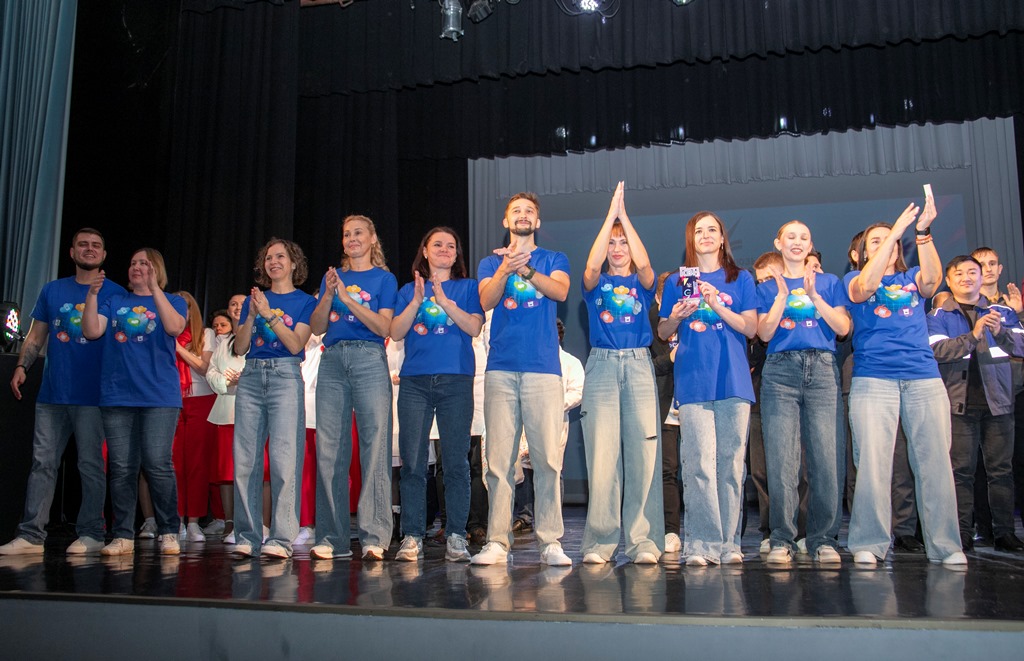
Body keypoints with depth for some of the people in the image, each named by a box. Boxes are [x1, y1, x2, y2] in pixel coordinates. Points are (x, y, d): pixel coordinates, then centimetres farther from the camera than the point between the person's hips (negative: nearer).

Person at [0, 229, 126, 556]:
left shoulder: (116, 293, 4)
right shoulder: (52, 290, 14)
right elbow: (36, 337, 15)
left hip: (92, 394, -3)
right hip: (51, 394, 4)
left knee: (90, 465, 1)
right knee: (42, 463, 4)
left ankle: (90, 534, 8)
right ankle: (31, 535, 7)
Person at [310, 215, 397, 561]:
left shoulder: (384, 278, 10)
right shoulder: (332, 276, 20)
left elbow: (384, 327, -3)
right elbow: (317, 328, 13)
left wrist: (348, 298, -10)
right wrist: (329, 294, -2)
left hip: (369, 360, -3)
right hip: (332, 360, 4)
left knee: (375, 445, -11)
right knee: (329, 449, -1)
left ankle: (374, 537, -11)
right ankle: (332, 538, 5)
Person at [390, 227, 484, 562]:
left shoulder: (468, 287, 13)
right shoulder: (409, 290, 18)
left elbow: (474, 327, -2)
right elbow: (396, 332, 6)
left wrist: (444, 300, -11)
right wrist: (417, 301, -6)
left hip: (456, 381, -1)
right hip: (414, 381, 2)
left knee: (456, 461, -2)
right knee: (412, 461, -2)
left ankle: (456, 536, 5)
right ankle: (412, 536, 4)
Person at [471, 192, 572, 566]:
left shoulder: (554, 260, 16)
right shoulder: (490, 264, 19)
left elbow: (560, 290, -5)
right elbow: (487, 301, 0)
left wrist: (525, 269, -21)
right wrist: (505, 270, -18)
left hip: (543, 369, -1)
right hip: (501, 369, 1)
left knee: (548, 458, -5)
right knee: (498, 459, -2)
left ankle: (550, 542, 0)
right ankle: (497, 542, 2)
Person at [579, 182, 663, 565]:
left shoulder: (642, 283, 14)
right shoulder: (596, 284, 13)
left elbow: (643, 263, -9)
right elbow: (592, 264, -10)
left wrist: (624, 215, -8)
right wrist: (610, 215, -9)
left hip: (639, 365, 1)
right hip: (602, 365, 0)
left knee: (643, 452, -5)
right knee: (601, 455, -6)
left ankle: (644, 540, -1)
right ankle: (600, 540, -1)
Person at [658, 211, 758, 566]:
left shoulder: (740, 279, 13)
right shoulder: (677, 282, 15)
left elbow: (751, 328, 4)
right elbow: (663, 333, 16)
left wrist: (717, 305, -10)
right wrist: (676, 317, -5)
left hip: (733, 380, 0)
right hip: (693, 381, 0)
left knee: (731, 463, 0)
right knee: (699, 464, -8)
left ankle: (729, 543, 6)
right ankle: (702, 544, -6)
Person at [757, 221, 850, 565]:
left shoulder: (829, 282, 17)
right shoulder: (767, 287, 17)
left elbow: (843, 327, 4)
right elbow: (764, 333, 3)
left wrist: (814, 296, -5)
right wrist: (783, 296, -6)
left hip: (822, 369, 0)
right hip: (780, 371, 0)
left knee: (827, 455, -7)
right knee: (781, 457, -7)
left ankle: (823, 539, 1)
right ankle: (782, 539, -2)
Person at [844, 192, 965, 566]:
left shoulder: (912, 279, 20)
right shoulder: (853, 280, 14)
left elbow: (933, 278, -4)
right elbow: (866, 287, -10)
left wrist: (924, 232, -17)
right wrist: (896, 228, -12)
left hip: (924, 377, 3)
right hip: (873, 379, -2)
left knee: (935, 461, -2)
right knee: (872, 462, -9)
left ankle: (945, 546, 3)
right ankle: (868, 544, -3)